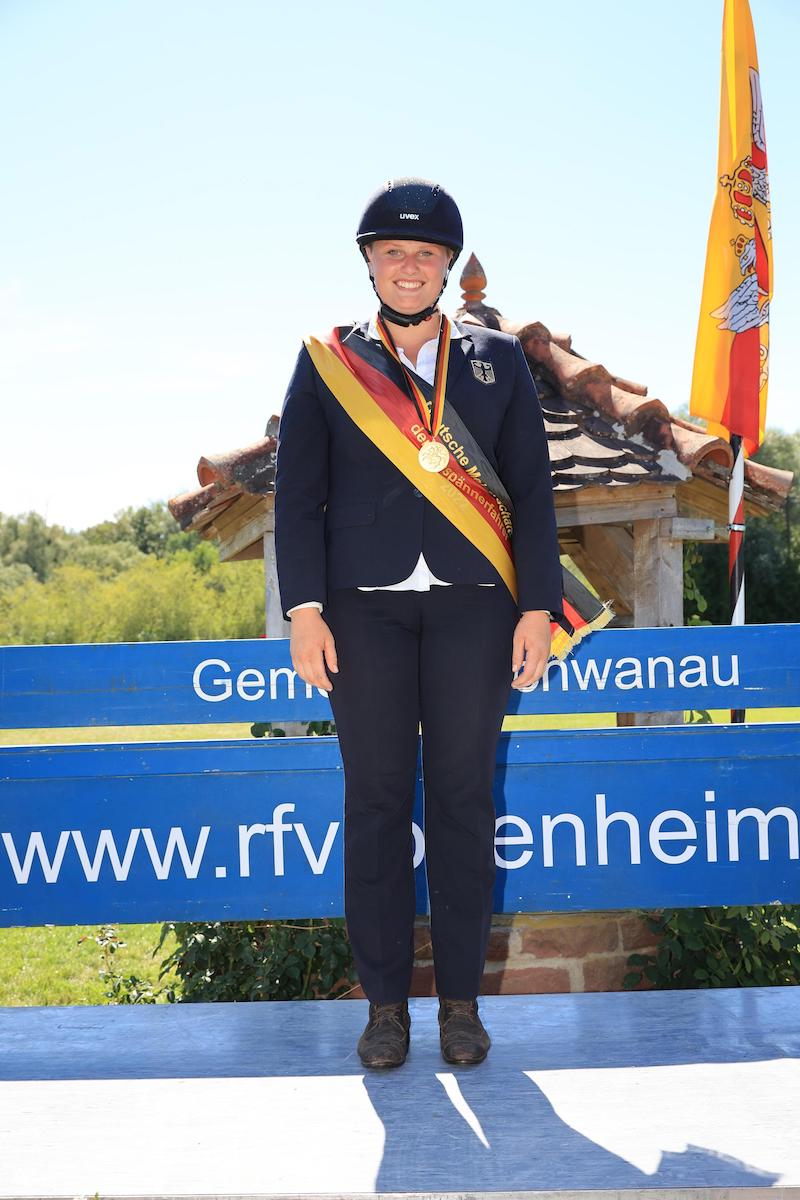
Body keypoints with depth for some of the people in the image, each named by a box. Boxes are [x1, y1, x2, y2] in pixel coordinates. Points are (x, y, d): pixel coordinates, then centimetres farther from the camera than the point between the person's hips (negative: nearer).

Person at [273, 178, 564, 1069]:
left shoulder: (497, 359, 12)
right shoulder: (326, 361, 9)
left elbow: (531, 490, 8)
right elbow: (298, 493, 5)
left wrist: (536, 607, -1)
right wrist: (304, 610, -5)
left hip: (471, 608, 1)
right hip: (365, 609, 0)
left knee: (463, 800, 3)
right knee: (376, 800, 2)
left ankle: (460, 998, 15)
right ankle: (386, 1002, 13)